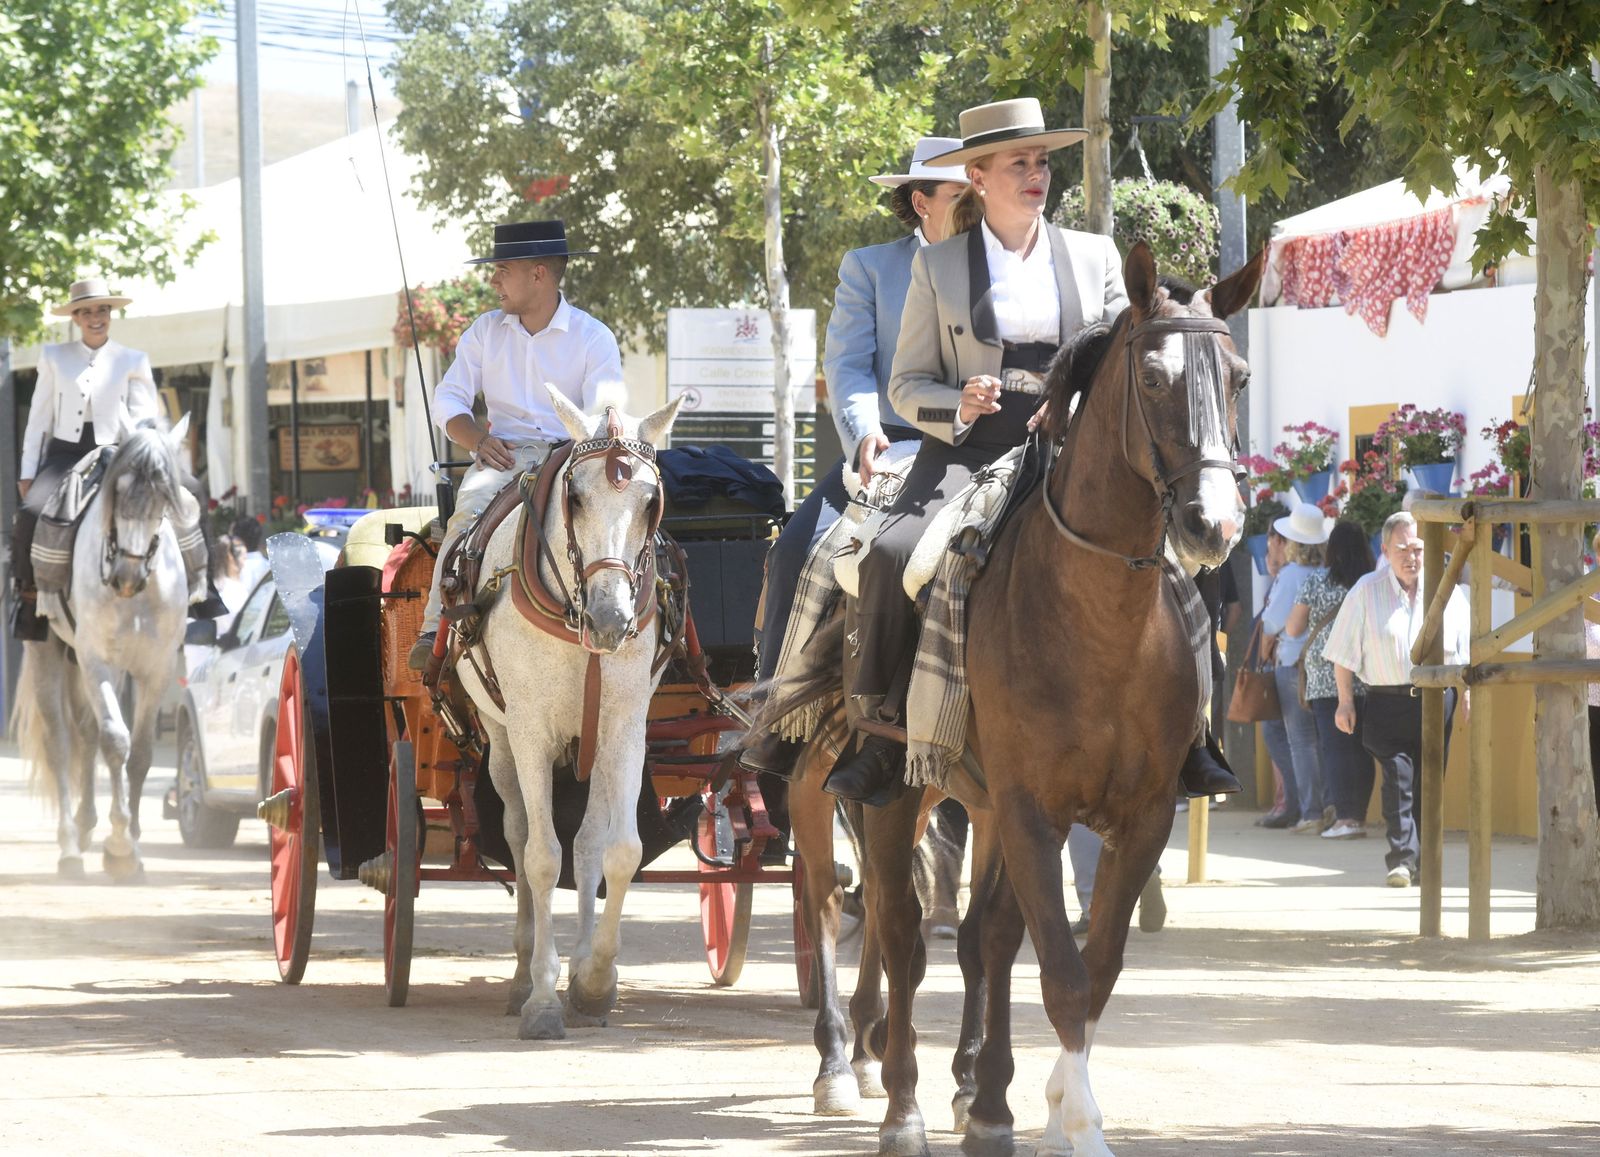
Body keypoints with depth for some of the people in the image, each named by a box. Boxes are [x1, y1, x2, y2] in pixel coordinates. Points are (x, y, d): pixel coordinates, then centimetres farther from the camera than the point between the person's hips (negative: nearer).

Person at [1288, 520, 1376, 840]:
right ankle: (1359, 815, 10)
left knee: (1334, 745, -3)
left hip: (1327, 679, -3)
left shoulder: (1317, 583, -2)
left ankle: (1345, 817, -10)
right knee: (1361, 748, 7)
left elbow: (1293, 629, 5)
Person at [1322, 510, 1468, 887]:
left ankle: (1422, 860, 14)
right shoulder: (1366, 591, 2)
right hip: (1387, 700, -2)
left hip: (1437, 699, 2)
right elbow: (1345, 652, 5)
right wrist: (1345, 701, 2)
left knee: (1428, 783, 5)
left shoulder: (1446, 591, 7)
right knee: (1397, 777, -14)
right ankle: (1401, 857, -15)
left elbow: (1464, 650, 15)